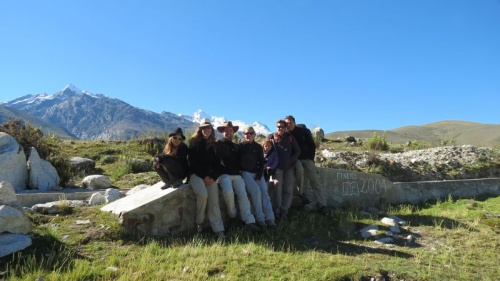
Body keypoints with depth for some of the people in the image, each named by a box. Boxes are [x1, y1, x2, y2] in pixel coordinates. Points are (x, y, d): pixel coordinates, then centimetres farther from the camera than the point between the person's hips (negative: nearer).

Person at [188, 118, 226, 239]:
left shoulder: (214, 145, 13)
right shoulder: (194, 142, 1)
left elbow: (217, 163, 10)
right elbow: (192, 162, -5)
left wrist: (213, 177, -8)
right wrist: (203, 177, -13)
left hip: (210, 175, 3)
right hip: (196, 174, -3)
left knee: (214, 200, -17)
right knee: (203, 194, -30)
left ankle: (219, 230, -21)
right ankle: (199, 222, -9)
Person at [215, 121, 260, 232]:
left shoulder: (235, 146, 24)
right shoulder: (218, 145, 4)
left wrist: (238, 169, 11)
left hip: (236, 174, 5)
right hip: (224, 174, -5)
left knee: (243, 194, -14)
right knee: (228, 192, -32)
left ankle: (249, 221, -18)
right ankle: (232, 216, -9)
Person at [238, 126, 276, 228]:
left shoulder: (258, 147, 10)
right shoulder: (240, 146, 3)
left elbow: (261, 163, 7)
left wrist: (258, 177, -5)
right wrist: (241, 173, -12)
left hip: (257, 172, 3)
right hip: (245, 172, -3)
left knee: (264, 191, -20)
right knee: (255, 189, -27)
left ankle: (270, 218, -23)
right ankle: (260, 218, -23)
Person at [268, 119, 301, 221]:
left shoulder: (290, 137, 9)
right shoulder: (272, 137, 7)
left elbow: (297, 151, 8)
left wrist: (291, 160, -5)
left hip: (289, 166, 2)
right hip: (278, 167, -2)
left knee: (289, 190, -4)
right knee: (278, 186, -15)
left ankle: (284, 210, -4)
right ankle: (277, 210, -11)